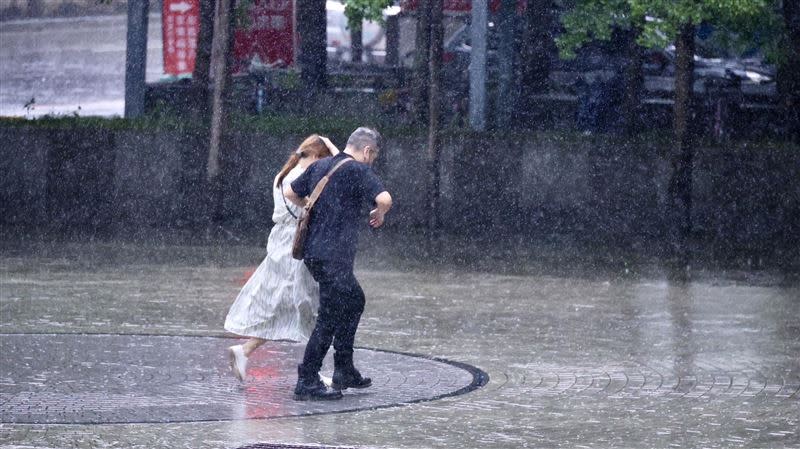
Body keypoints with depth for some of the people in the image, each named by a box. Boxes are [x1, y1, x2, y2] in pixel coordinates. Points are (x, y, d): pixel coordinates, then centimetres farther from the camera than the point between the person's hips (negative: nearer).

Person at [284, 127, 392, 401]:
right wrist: (379, 214, 0)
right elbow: (384, 198, -21)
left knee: (355, 301, 23)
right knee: (330, 317, -4)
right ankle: (306, 383, -5)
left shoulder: (319, 167, 13)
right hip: (334, 255, -9)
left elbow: (290, 192, 20)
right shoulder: (359, 170, -9)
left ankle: (344, 371, 25)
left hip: (313, 251, 9)